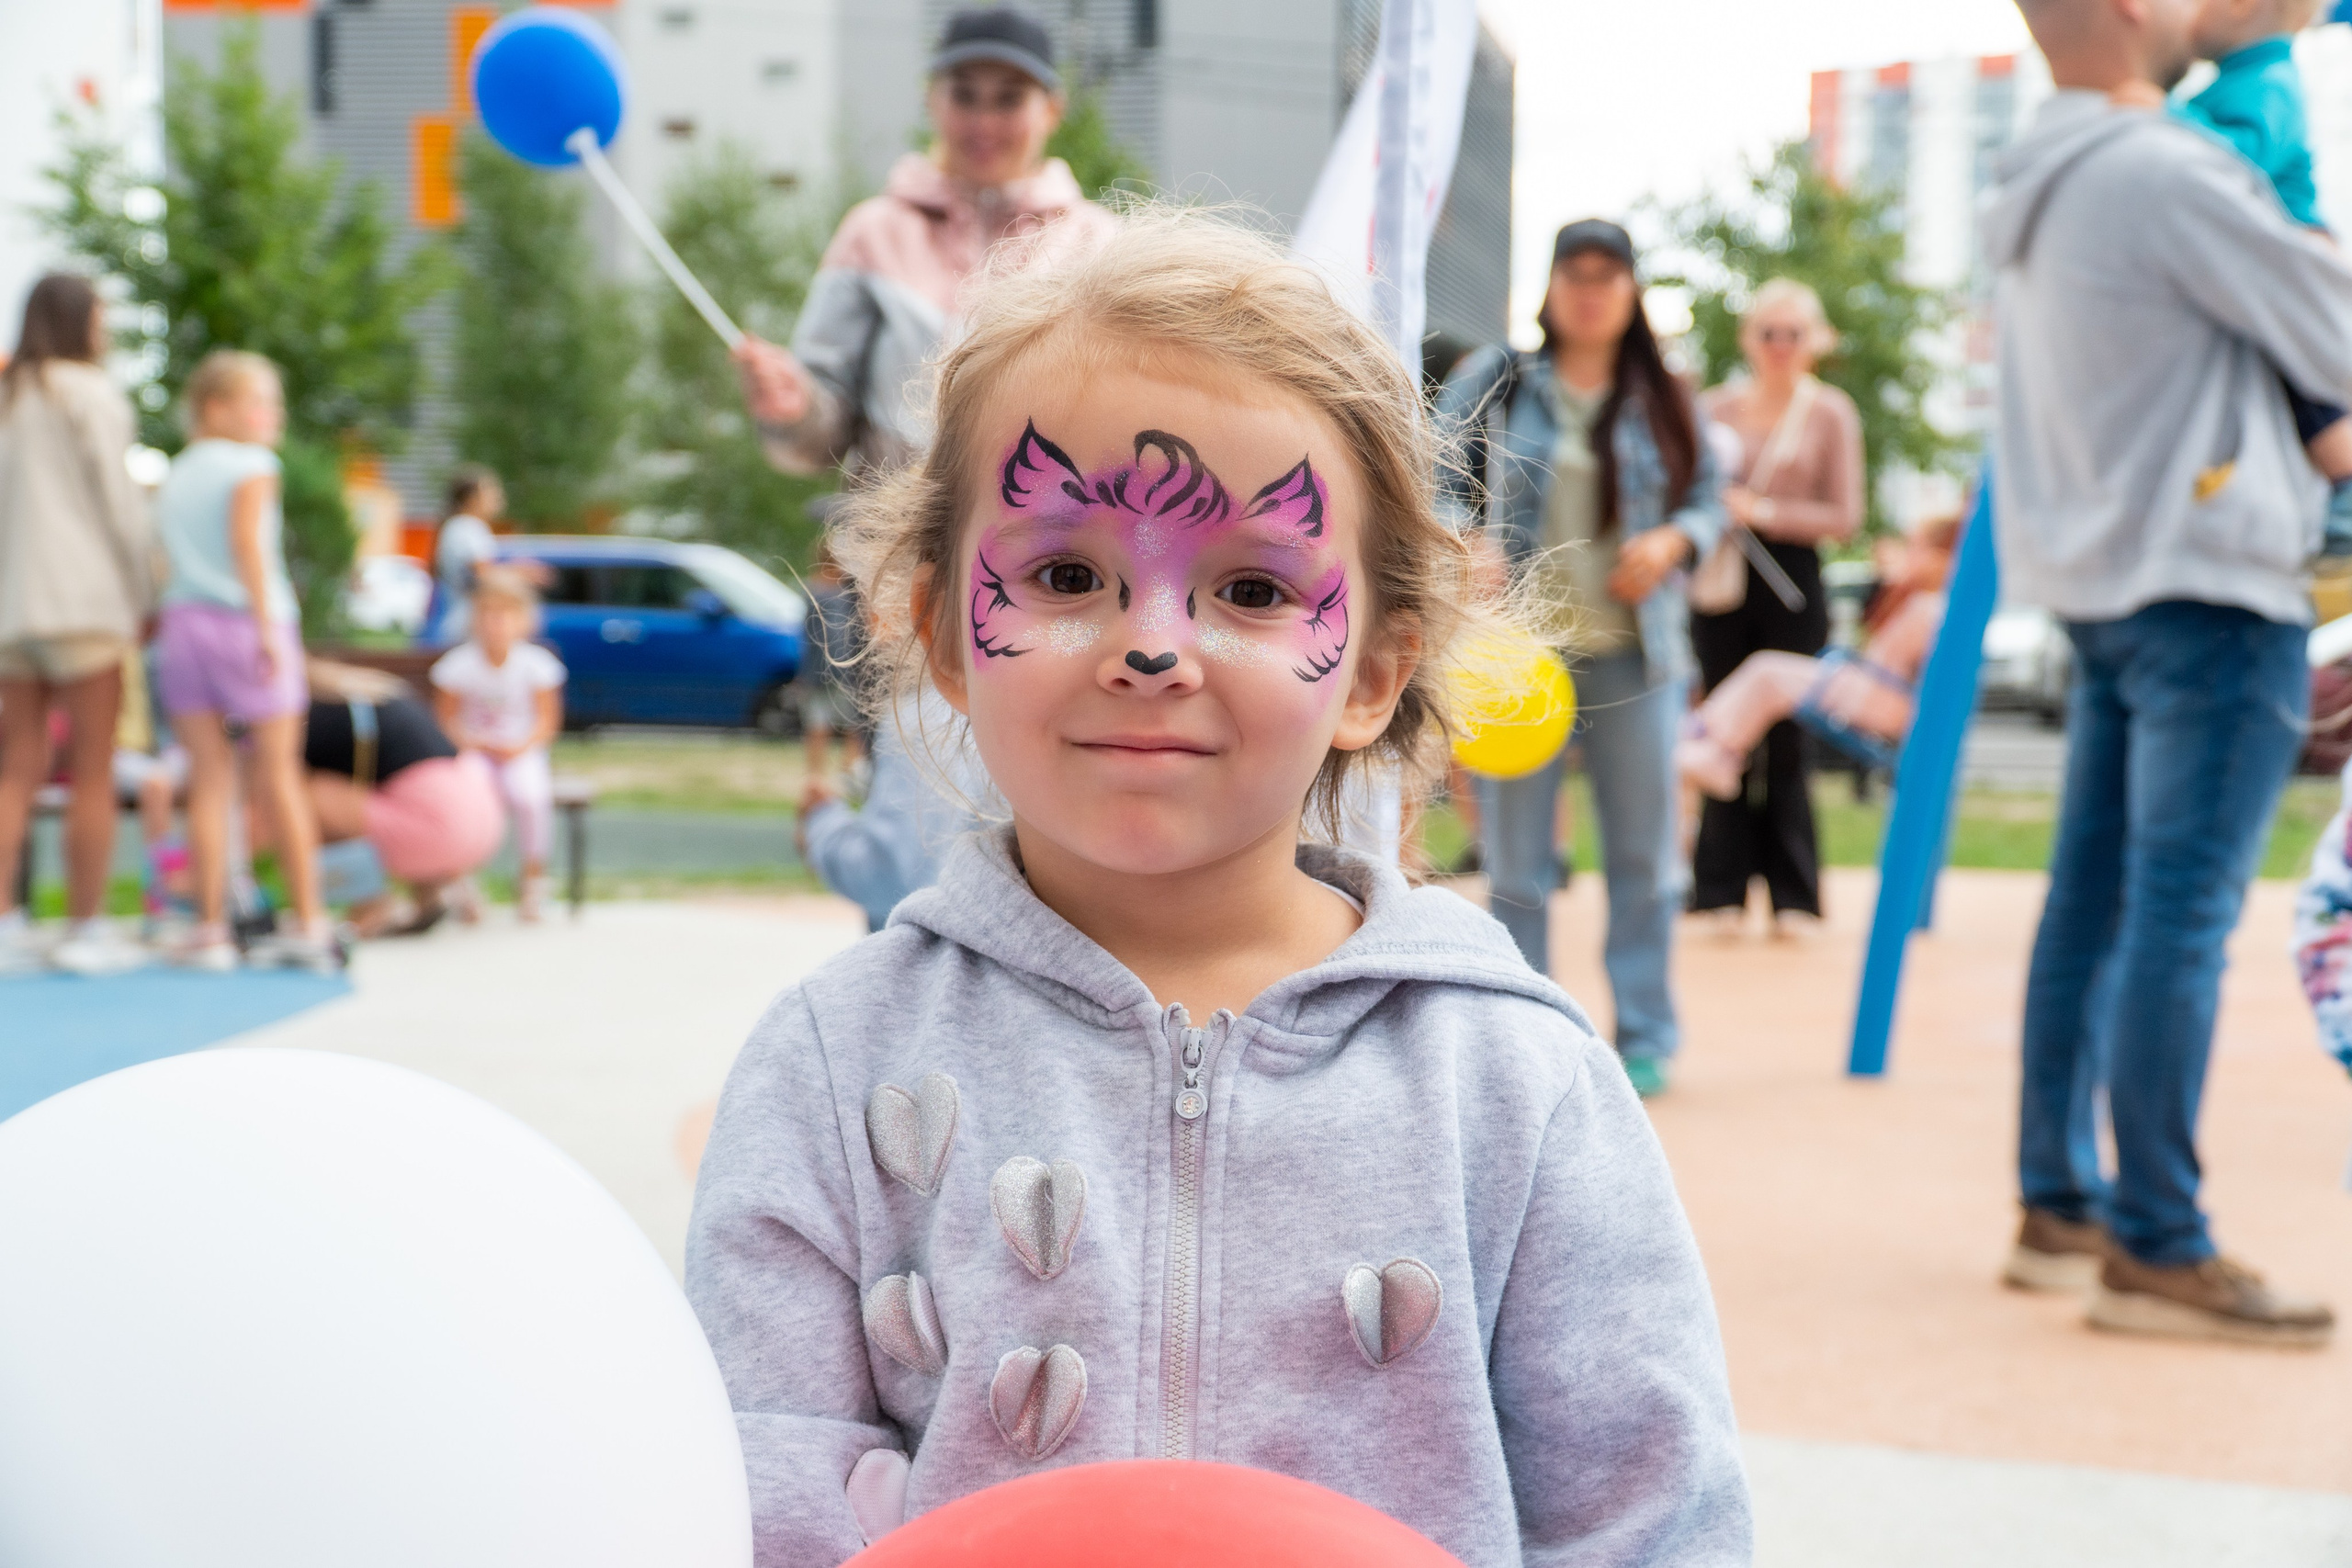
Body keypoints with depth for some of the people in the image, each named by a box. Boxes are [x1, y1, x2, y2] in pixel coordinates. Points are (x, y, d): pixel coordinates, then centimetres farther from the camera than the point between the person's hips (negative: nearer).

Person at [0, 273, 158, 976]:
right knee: (92, 771, -2)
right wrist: (147, 595, 1)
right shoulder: (89, 393, -3)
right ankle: (87, 930, -1)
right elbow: (119, 501, -6)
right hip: (82, 599, -6)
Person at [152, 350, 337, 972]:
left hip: (184, 619, 5)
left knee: (210, 776, 4)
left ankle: (210, 928, 1)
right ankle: (309, 922, 6)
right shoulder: (252, 466, -2)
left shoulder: (174, 476, 18)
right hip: (246, 622, -5)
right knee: (278, 775, 2)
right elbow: (246, 541, -15)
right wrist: (267, 624, -19)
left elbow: (170, 557, 15)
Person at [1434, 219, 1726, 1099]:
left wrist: (1672, 541, -9)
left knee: (1643, 852, 5)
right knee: (1516, 857, 3)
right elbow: (1435, 480, 3)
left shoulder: (1662, 400, 8)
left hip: (1633, 653, 1)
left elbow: (1708, 498, 12)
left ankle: (1645, 1038, 16)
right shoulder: (1494, 383, 4)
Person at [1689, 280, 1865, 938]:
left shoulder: (1831, 413, 1)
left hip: (1792, 586, -2)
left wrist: (1764, 512, -11)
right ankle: (1724, 890, 6)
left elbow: (1845, 517, -2)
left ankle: (1792, 896, 7)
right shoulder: (1718, 407, 7)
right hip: (1722, 584, 2)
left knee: (1788, 741, 0)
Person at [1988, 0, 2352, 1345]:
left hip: (2103, 582, 9)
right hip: (2210, 588, -9)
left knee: (2095, 903, 10)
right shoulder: (2163, 176, -15)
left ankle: (2060, 1207, 16)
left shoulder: (2039, 192, 14)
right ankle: (2156, 1248, -6)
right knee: (2182, 915, -8)